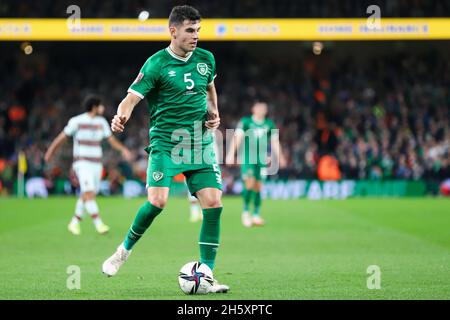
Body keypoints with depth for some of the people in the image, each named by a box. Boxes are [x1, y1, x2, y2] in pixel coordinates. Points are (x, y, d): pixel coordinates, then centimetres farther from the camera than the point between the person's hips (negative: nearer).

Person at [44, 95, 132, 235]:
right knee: (89, 193, -19)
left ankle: (74, 223, 22)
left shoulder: (102, 122, 7)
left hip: (96, 164, 6)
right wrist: (50, 153, 3)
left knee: (86, 196, 8)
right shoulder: (77, 121, -9)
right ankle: (99, 224, -25)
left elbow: (111, 139, 6)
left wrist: (123, 149, -12)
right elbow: (62, 138, -2)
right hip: (82, 164, -6)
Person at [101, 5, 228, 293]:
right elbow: (132, 97, -16)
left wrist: (214, 113, 14)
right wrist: (121, 116, -37)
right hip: (166, 143, -4)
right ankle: (125, 249, 9)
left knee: (213, 204, -8)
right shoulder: (157, 64, -8)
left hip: (201, 143, 4)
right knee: (157, 201, -19)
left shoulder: (206, 59, 8)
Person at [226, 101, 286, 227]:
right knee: (250, 183, -17)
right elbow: (237, 137, -9)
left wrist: (280, 158, 13)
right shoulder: (245, 122, -1)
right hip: (247, 158, -3)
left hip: (262, 159, 3)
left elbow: (275, 142, 15)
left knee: (258, 187, 2)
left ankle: (256, 215, 10)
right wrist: (231, 154, -19)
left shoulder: (269, 124, 10)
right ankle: (245, 211, -2)